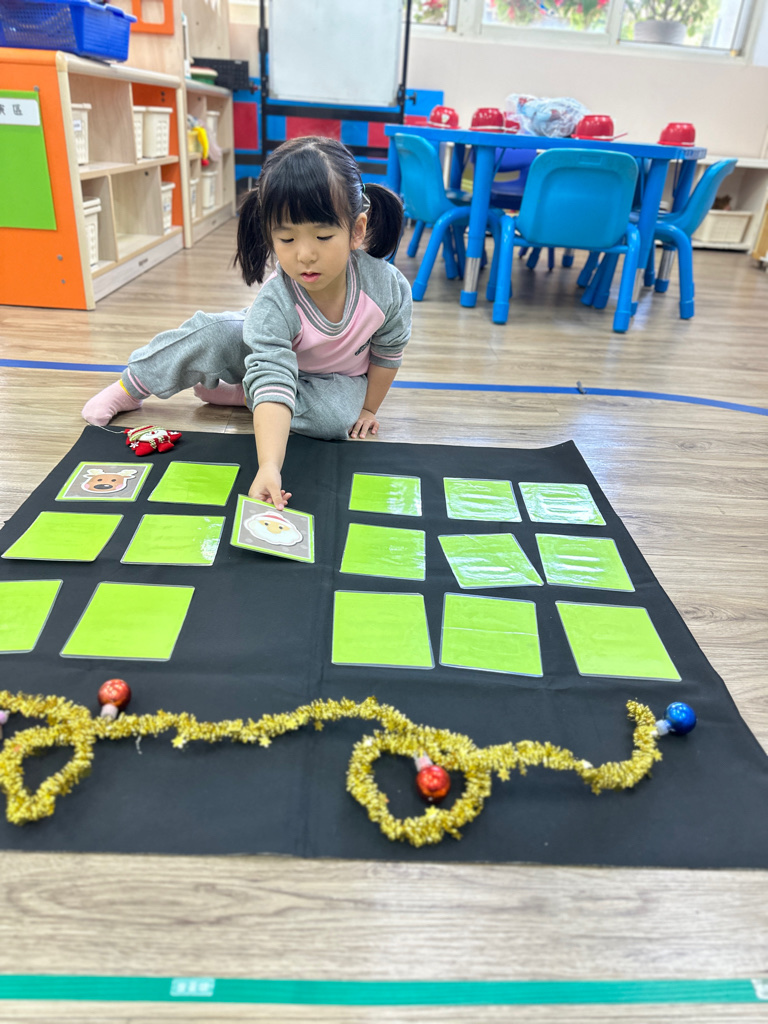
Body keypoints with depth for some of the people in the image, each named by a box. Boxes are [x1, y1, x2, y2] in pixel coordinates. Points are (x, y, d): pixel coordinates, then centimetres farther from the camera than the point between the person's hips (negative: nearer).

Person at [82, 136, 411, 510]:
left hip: (337, 377, 2)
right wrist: (269, 467, -62)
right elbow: (273, 382, -49)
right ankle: (128, 388, -3)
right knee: (211, 333, -28)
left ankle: (236, 392, -12)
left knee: (337, 416, -34)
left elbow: (387, 353, -12)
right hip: (275, 356, -1)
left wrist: (367, 409, -2)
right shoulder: (273, 304, -37)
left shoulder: (388, 286, -32)